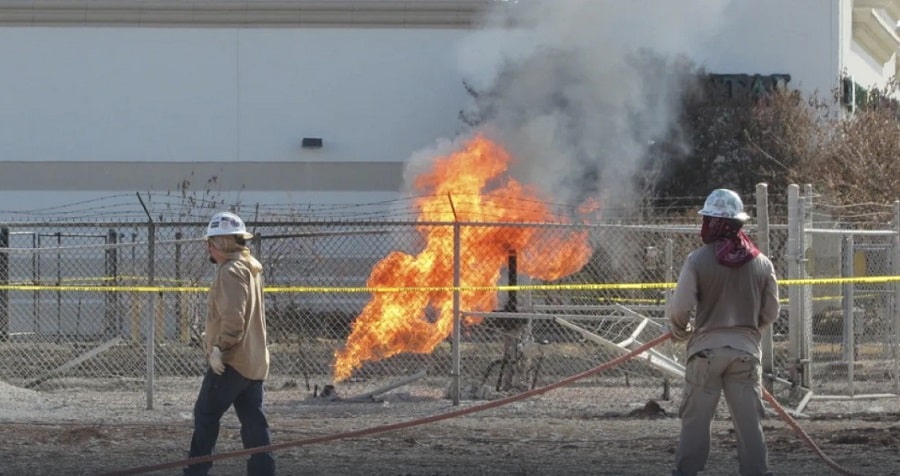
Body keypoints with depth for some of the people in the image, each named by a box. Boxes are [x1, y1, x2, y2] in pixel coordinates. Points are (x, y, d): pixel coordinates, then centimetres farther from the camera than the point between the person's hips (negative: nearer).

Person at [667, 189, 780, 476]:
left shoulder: (698, 260, -8)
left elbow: (679, 308, -9)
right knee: (749, 421, 4)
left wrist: (680, 332, 12)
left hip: (706, 347, -2)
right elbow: (770, 312, 8)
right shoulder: (761, 263, 1)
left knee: (696, 419, 4)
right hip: (746, 349, 2)